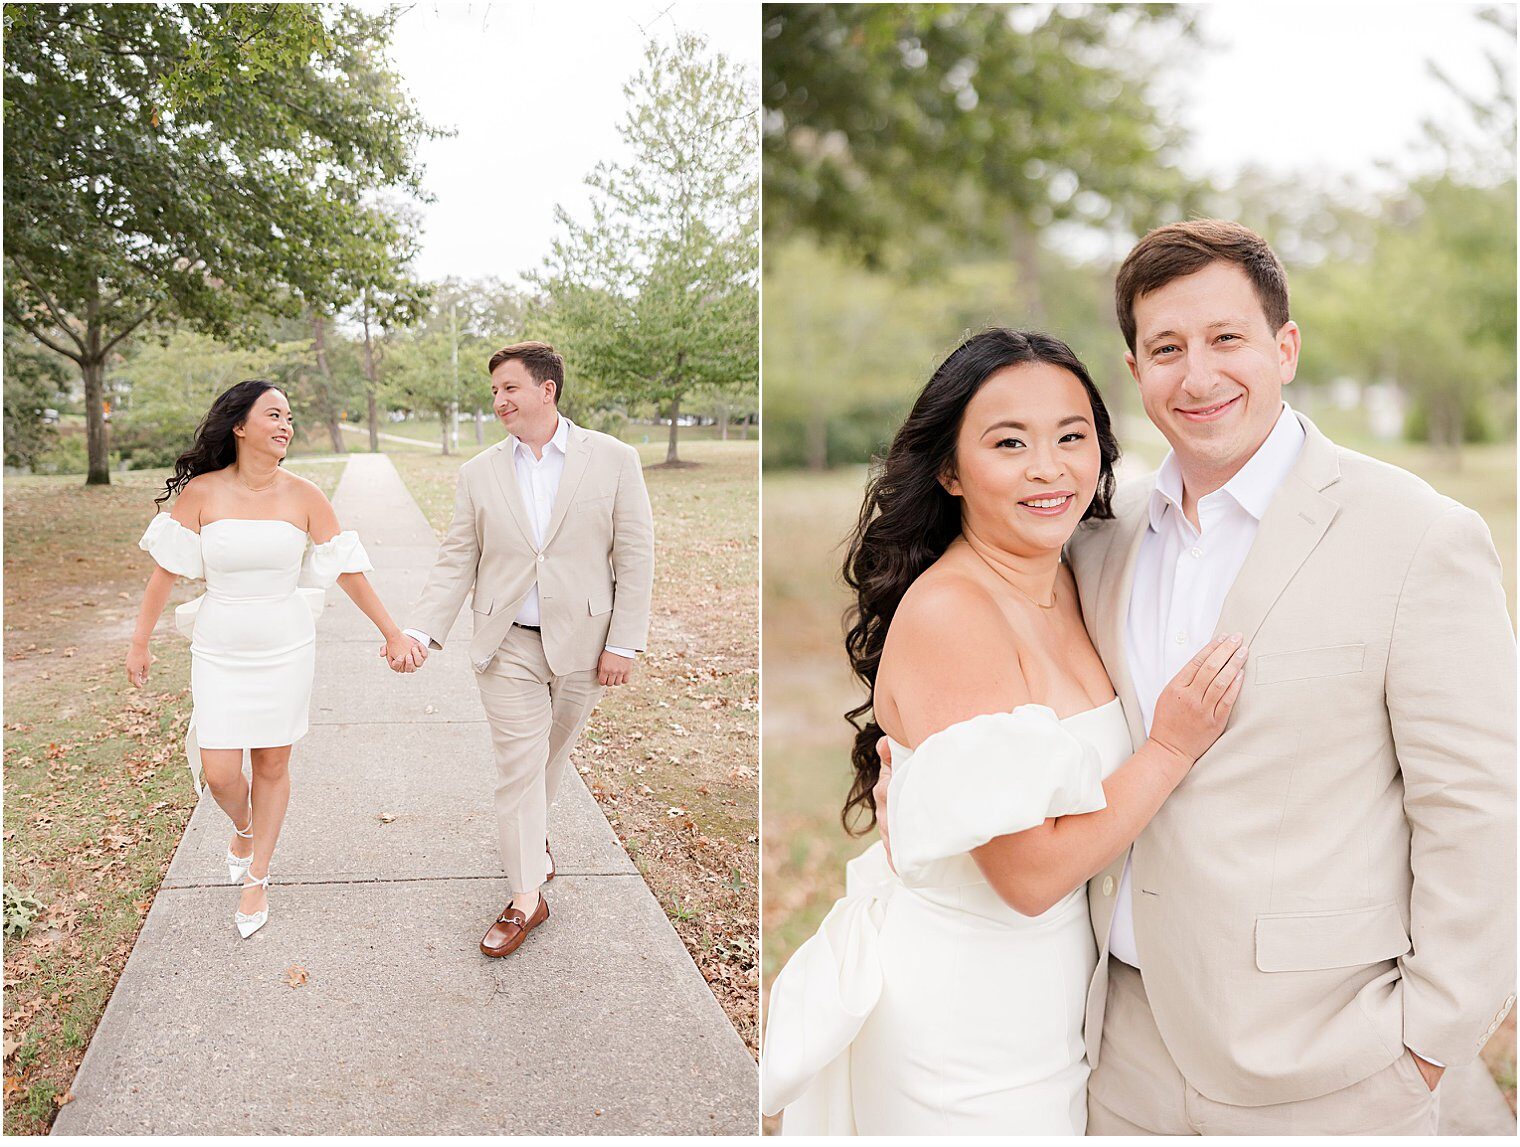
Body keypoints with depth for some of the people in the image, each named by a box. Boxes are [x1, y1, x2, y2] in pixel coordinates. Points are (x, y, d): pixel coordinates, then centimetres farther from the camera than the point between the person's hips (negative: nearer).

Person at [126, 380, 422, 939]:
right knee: (219, 773, 0)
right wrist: (139, 643, 3)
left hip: (286, 647, 0)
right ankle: (243, 829, 37)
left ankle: (257, 879, 29)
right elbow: (165, 571, -2)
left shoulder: (303, 496, -7)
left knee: (273, 766, 8)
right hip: (220, 651, 0)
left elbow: (348, 569, -2)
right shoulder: (200, 493, -9)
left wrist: (394, 634, -2)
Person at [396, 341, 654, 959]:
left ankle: (532, 831, 46)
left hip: (581, 645, -1)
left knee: (550, 754, 16)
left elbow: (634, 556, -5)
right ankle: (526, 897, 14)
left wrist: (622, 643, -8)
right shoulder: (479, 473, 2)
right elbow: (457, 561, 2)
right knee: (517, 766, 2)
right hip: (508, 647, 1)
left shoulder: (613, 460, -5)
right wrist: (422, 632, -10)